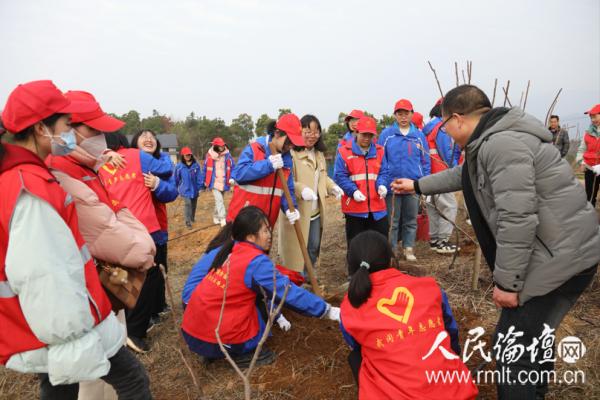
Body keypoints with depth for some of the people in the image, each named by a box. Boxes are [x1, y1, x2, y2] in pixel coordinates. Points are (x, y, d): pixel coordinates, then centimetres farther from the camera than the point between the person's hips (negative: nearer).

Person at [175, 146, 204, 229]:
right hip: (185, 190, -3)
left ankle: (192, 218, 38)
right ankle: (188, 222, -10)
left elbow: (199, 177, -4)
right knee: (187, 204, -13)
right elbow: (176, 178, 3)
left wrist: (200, 186, -6)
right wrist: (177, 188, 12)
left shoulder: (196, 165, -6)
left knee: (193, 205, 17)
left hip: (194, 189, 3)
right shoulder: (179, 166, -8)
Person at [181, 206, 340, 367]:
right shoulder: (256, 262, -16)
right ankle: (243, 353, 7)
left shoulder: (232, 250, 7)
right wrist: (328, 311, -5)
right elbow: (290, 293, -14)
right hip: (213, 340, -7)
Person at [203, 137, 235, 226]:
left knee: (219, 200, 16)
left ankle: (216, 217, 33)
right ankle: (223, 220, -15)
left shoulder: (227, 155, -3)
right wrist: (205, 181, 11)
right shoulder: (209, 155, -6)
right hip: (214, 182, -3)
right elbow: (205, 168, 5)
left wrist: (232, 178, -15)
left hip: (224, 182, 3)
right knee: (219, 200, -13)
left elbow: (232, 167, -1)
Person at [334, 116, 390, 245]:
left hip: (377, 206, 4)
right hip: (354, 206, -3)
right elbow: (340, 176, -7)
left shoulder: (379, 151, 9)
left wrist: (382, 185, -15)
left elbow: (383, 172, 8)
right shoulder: (344, 151, -4)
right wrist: (353, 191, -20)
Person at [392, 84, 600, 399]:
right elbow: (463, 175, 29)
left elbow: (517, 220, -28)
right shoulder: (493, 141, 12)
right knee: (533, 333, 25)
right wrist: (418, 186, 37)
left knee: (511, 347, -3)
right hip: (561, 252, 11)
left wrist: (506, 281, -19)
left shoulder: (502, 144, -23)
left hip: (561, 258, -10)